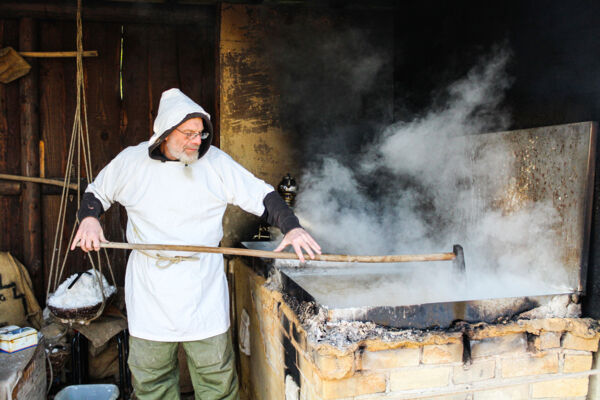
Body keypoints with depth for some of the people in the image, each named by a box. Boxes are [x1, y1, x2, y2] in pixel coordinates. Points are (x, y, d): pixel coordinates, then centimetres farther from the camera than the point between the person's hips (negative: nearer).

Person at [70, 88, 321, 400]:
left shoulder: (215, 162, -3)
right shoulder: (131, 161, 1)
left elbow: (262, 196, -3)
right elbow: (96, 192, 18)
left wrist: (291, 227, -18)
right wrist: (88, 218, -3)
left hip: (203, 289, -1)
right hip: (150, 290, 1)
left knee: (216, 374, 9)